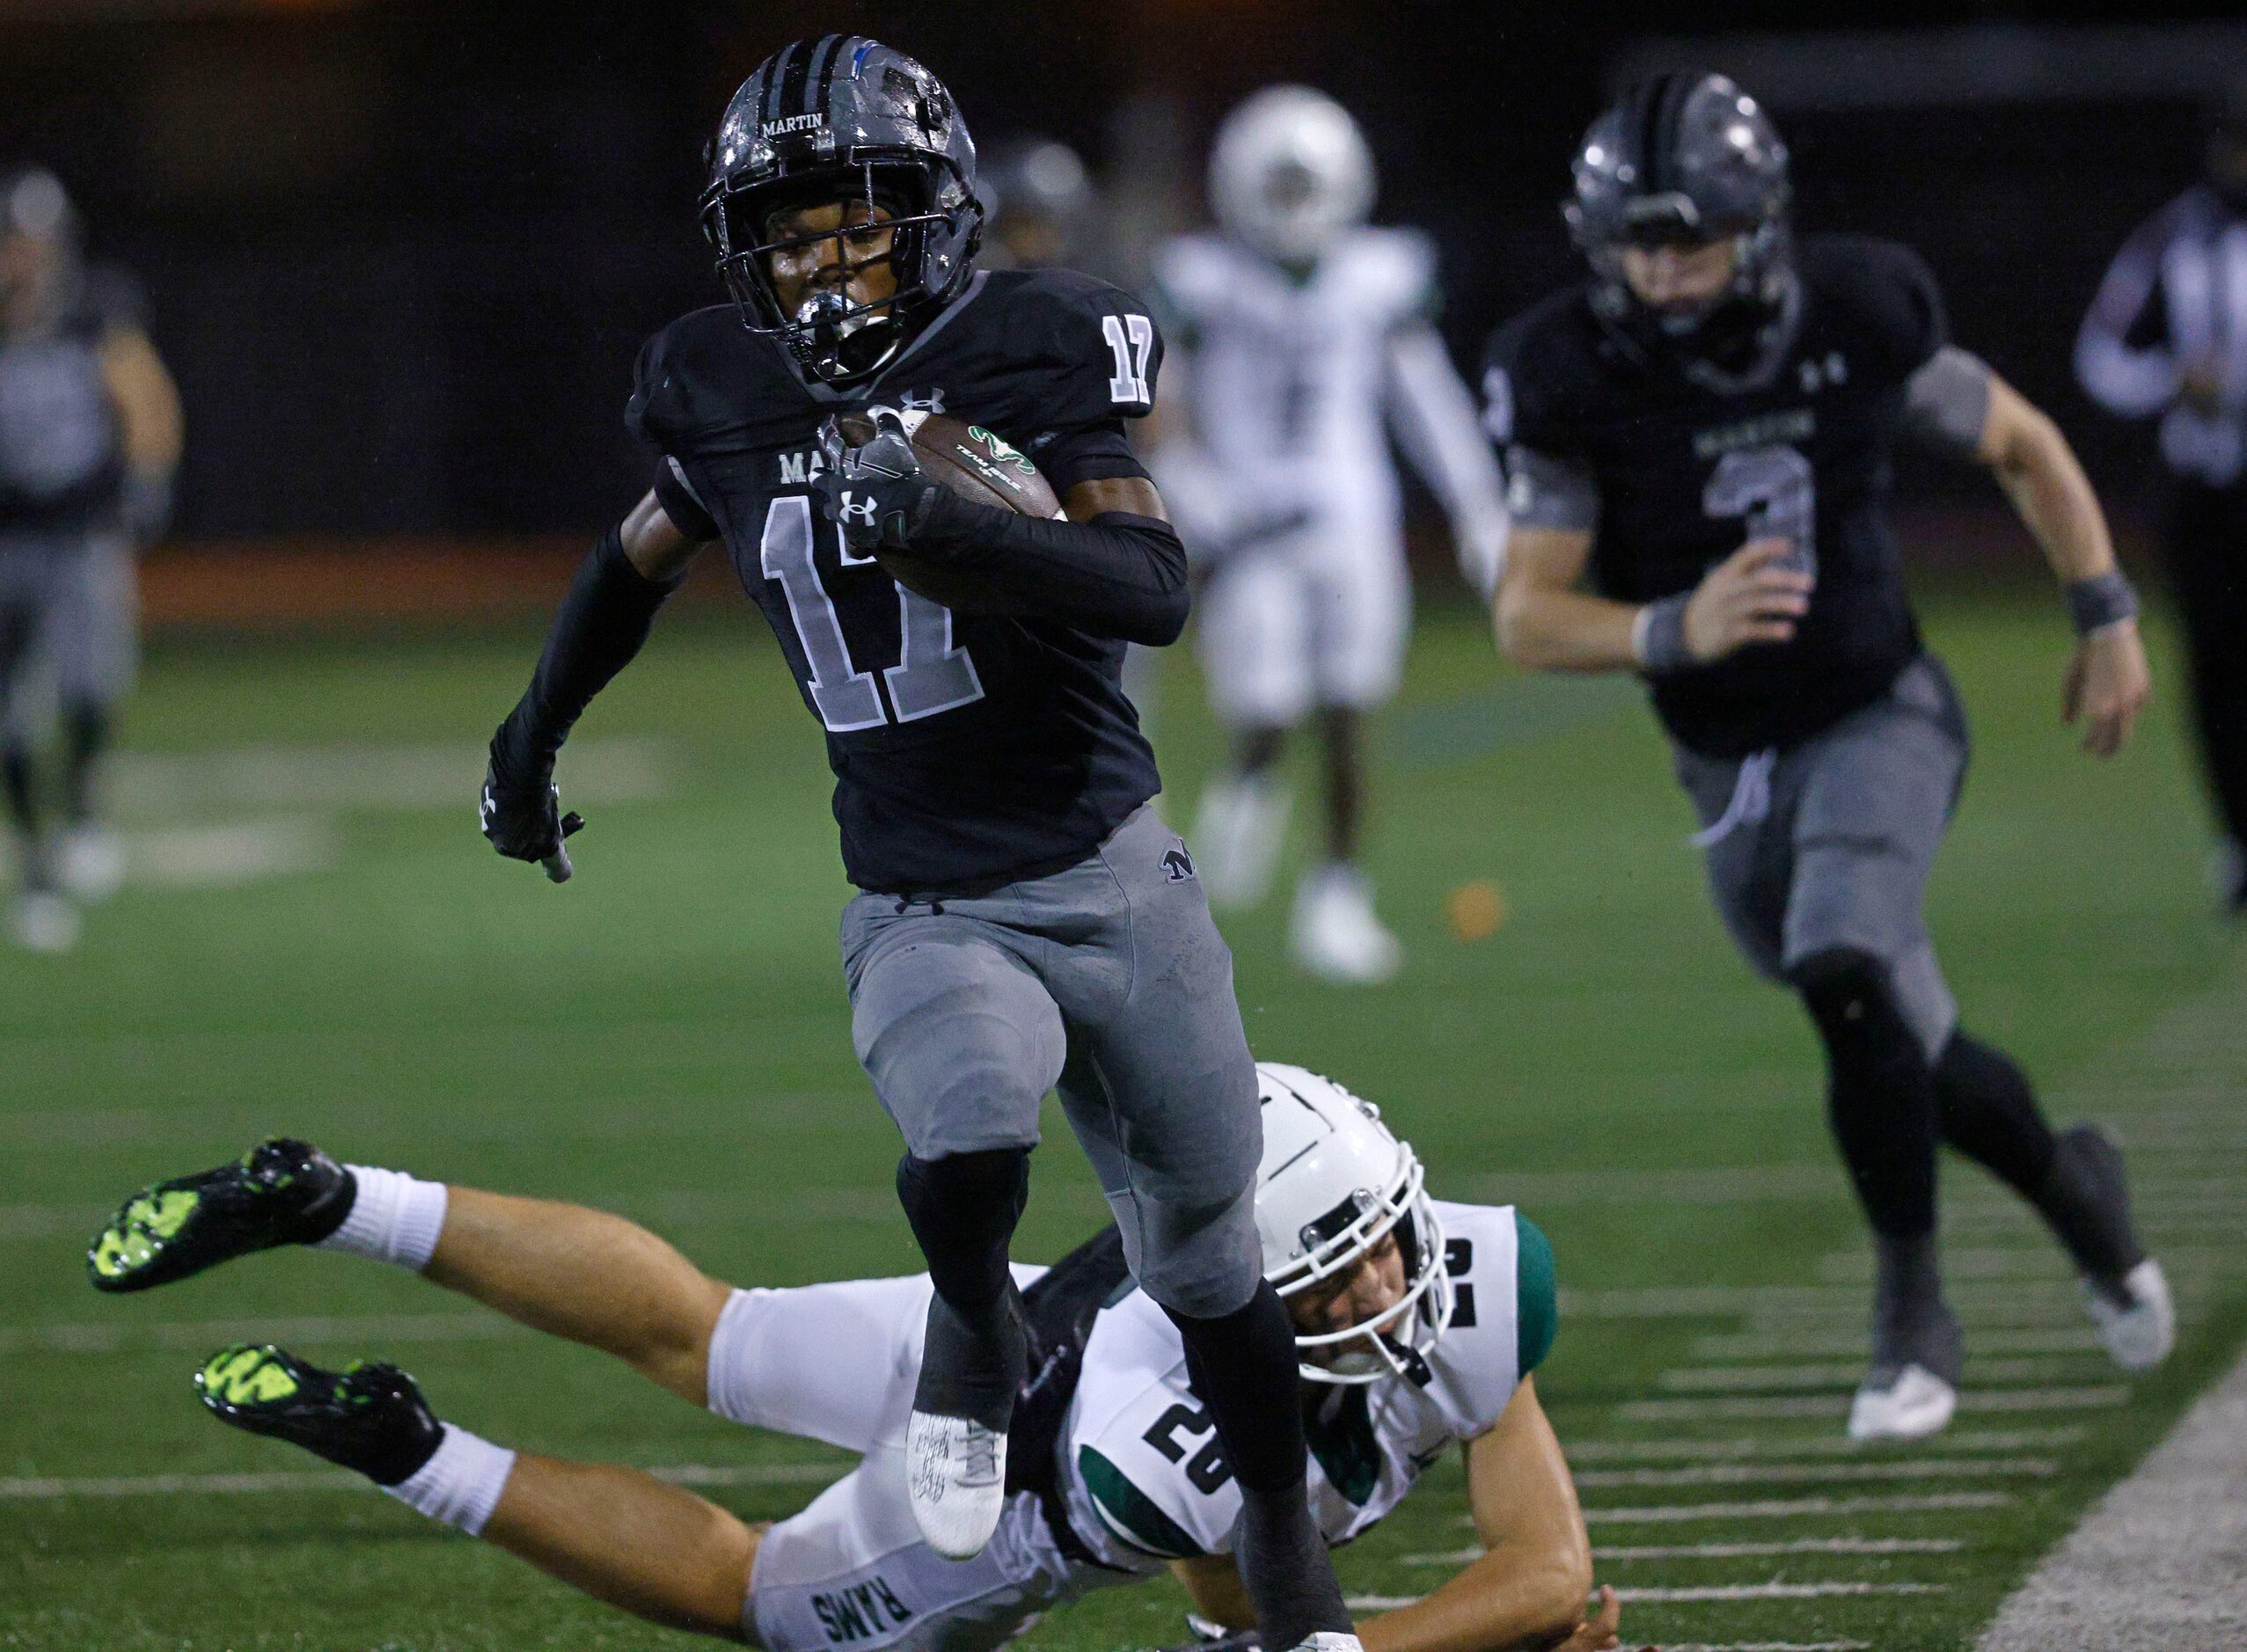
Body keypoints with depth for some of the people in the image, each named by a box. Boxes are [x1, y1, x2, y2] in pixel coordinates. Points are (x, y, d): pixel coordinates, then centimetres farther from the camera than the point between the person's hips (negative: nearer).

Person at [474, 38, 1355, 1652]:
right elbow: (644, 554, 22)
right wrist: (533, 734, 32)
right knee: (969, 1140, -31)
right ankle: (977, 1333, 3)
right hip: (924, 914, 1)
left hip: (1113, 876, -1)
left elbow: (1157, 591, -20)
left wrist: (956, 528, -34)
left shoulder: (1031, 350, -10)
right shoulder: (727, 394, 0)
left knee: (1208, 1260, 9)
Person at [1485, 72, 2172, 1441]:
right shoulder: (1579, 381, -14)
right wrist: (1673, 633, -33)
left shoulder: (1859, 320, -14)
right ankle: (2070, 1182, 41)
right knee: (1904, 1052, 10)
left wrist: (2108, 617, 1)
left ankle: (1912, 1313, -13)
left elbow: (2024, 445, 4)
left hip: (1882, 714, -3)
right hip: (1732, 769, 3)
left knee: (1848, 976, -27)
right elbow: (1528, 617, -15)